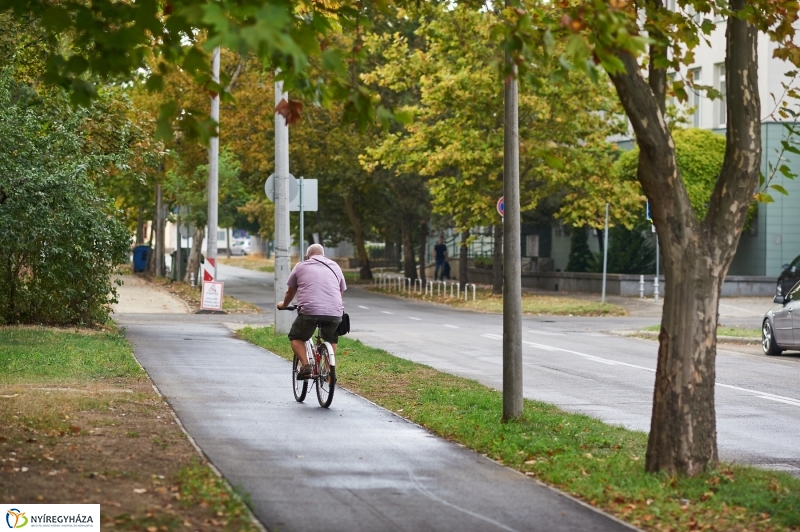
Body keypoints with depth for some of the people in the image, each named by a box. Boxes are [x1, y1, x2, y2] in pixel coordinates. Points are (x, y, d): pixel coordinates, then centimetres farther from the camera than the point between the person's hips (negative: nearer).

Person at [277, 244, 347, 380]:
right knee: (331, 340, 29)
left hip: (309, 311, -3)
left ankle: (305, 365, -2)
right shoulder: (335, 267, 24)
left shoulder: (301, 266, 16)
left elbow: (290, 292, 24)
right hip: (335, 313, 3)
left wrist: (284, 305, 44)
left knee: (296, 338, 18)